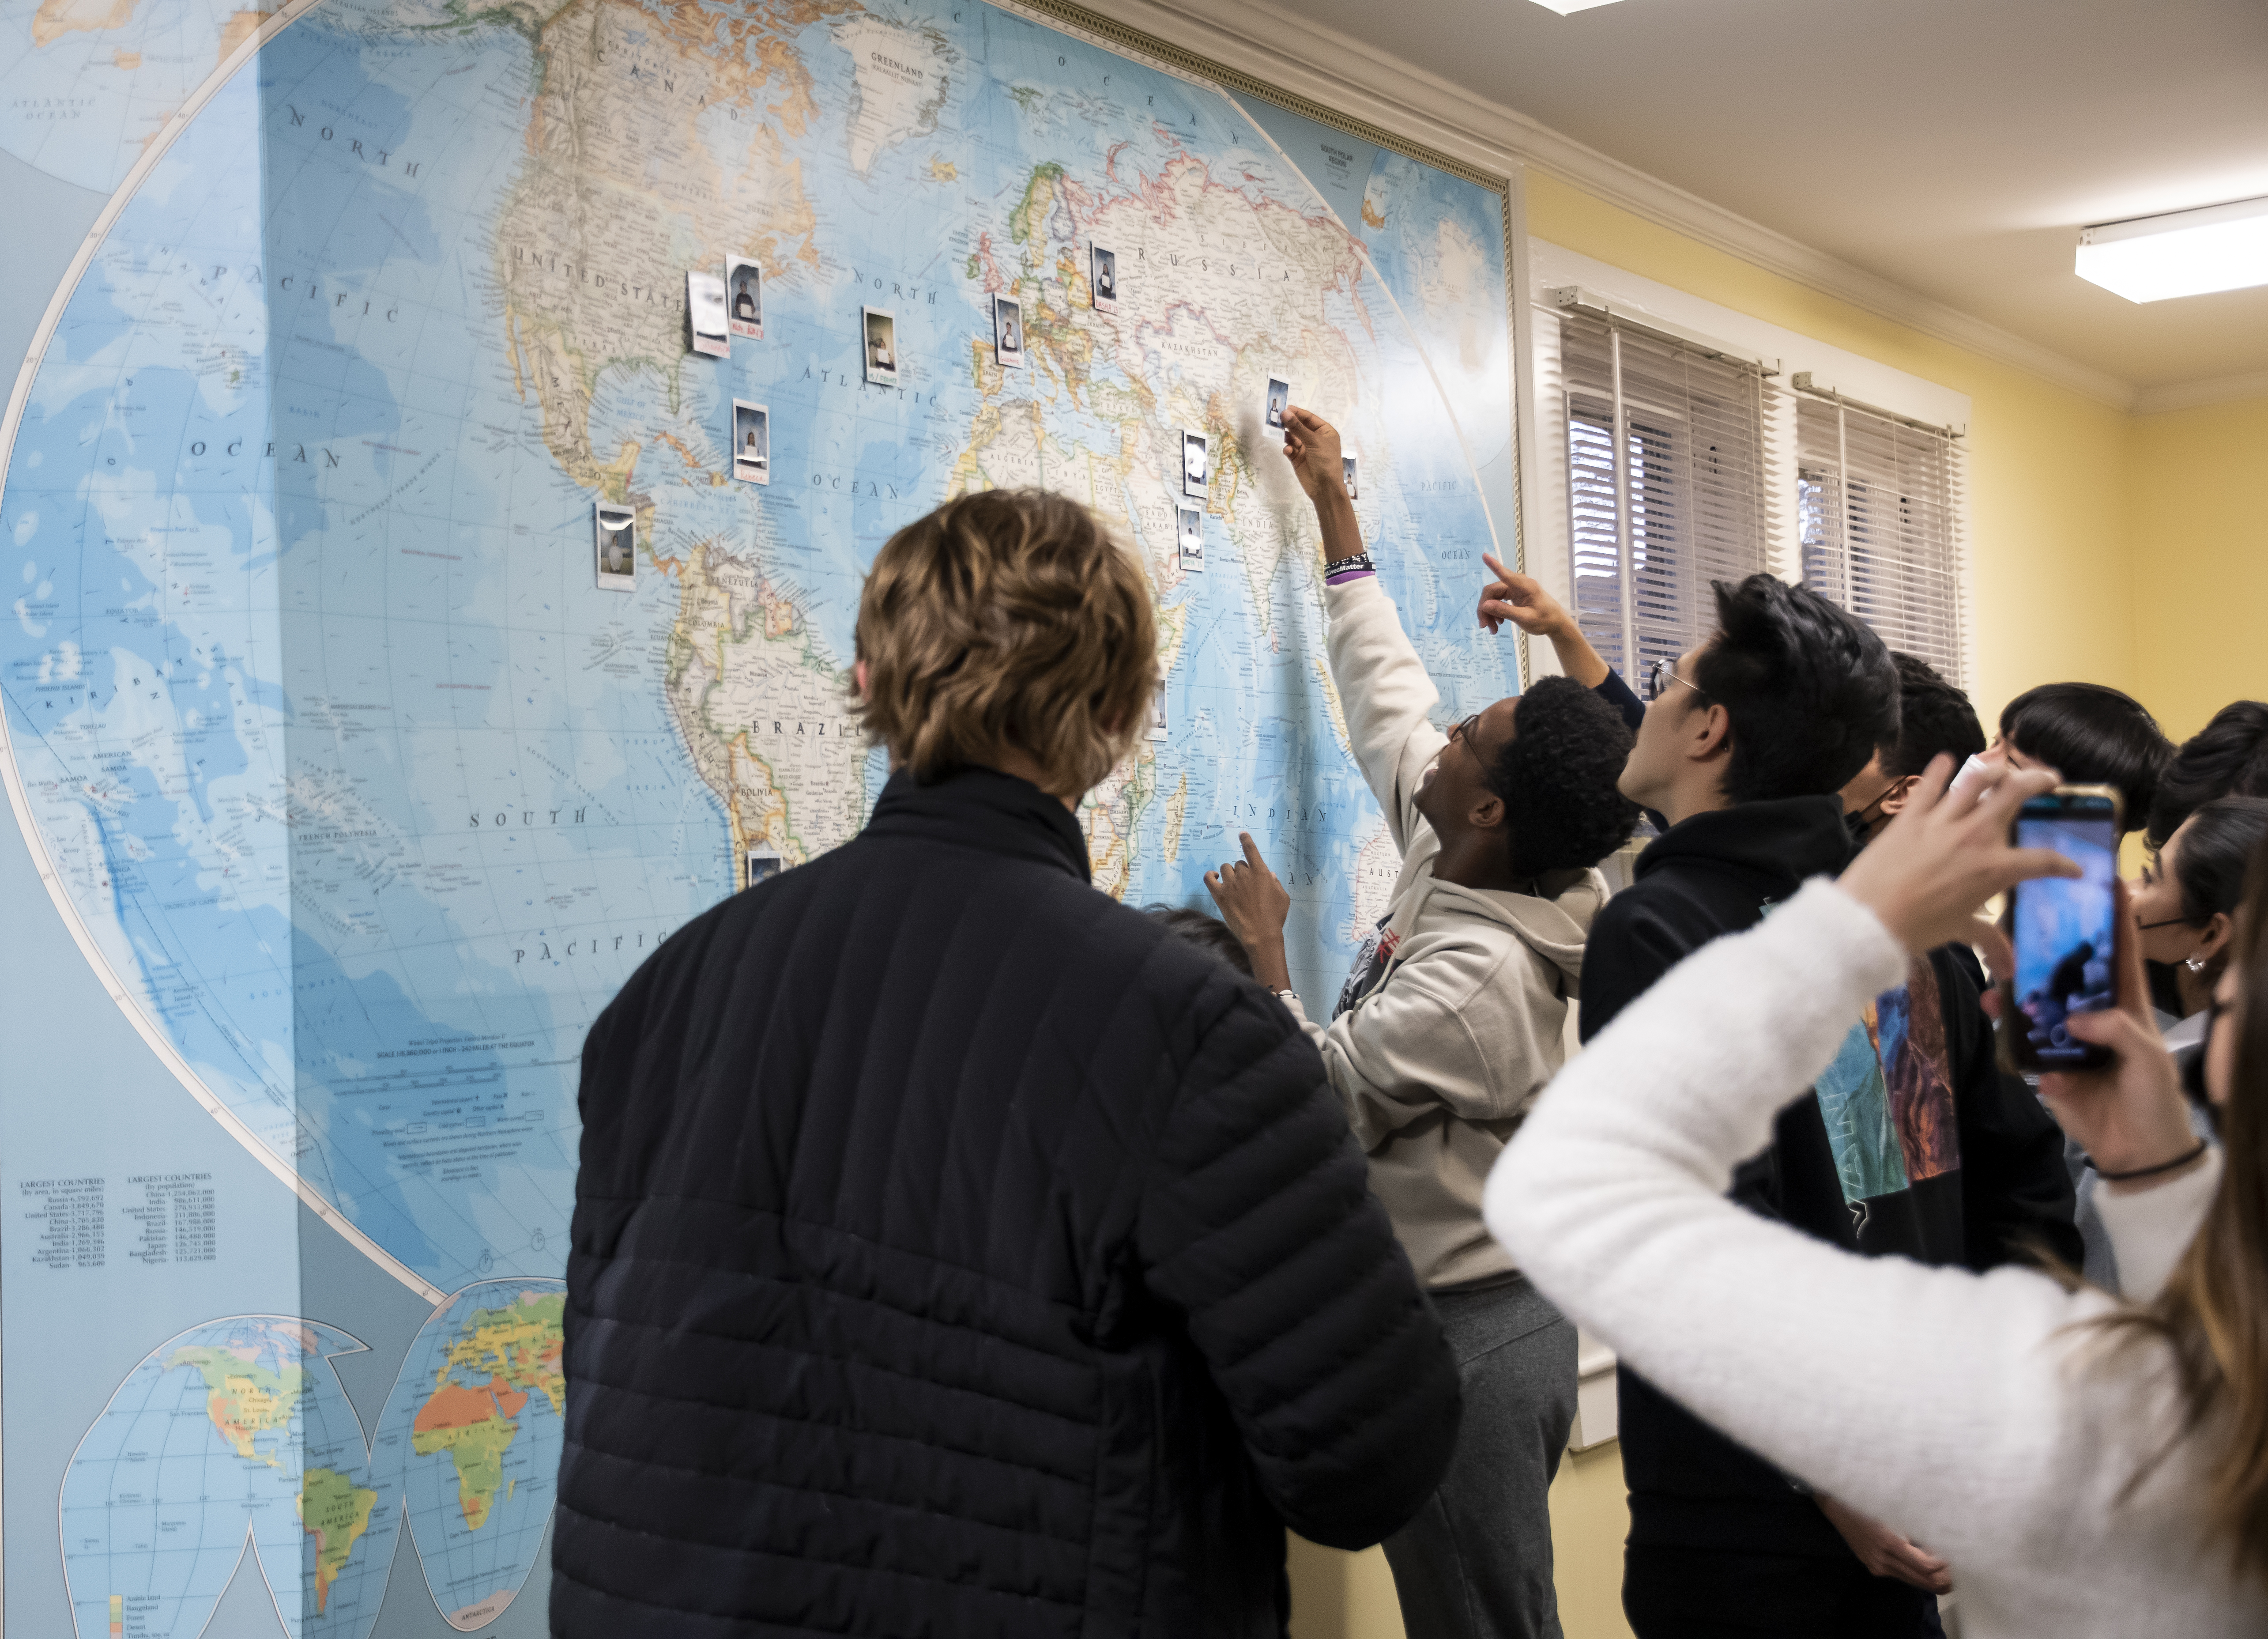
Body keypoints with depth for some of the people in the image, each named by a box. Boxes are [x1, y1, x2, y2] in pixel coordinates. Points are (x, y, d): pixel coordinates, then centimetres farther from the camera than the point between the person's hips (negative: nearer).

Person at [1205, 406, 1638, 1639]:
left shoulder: (1481, 980, -27)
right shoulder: (1459, 864, 0)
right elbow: (1385, 694, 11)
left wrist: (1263, 958, -14)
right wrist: (1332, 502, 18)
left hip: (1465, 1340, -10)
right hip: (1490, 1314, 10)